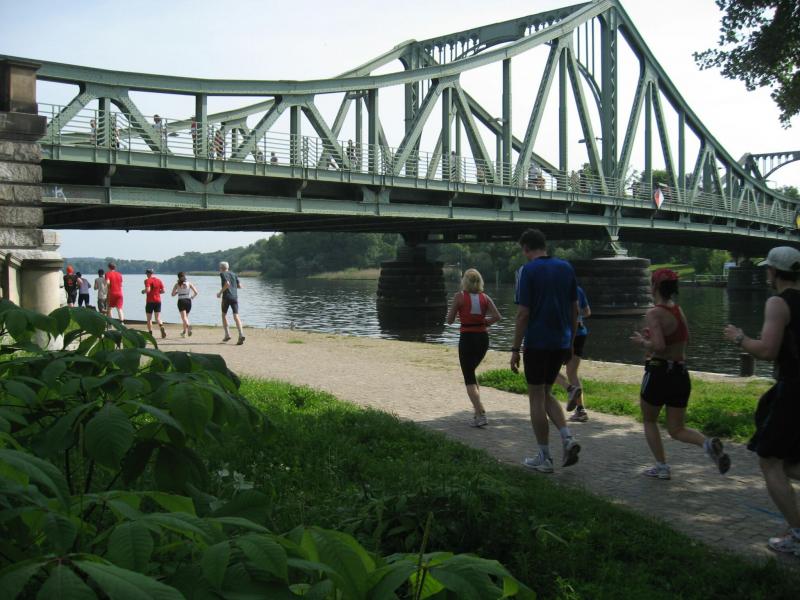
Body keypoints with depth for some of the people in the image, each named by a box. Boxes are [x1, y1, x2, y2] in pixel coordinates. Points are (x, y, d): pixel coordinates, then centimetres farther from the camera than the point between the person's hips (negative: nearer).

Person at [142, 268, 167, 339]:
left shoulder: (148, 280, -9)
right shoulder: (159, 280, 7)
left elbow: (147, 290, -21)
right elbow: (163, 291, 6)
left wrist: (143, 291, -1)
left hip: (150, 301, -4)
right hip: (158, 301, 4)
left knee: (149, 319, 8)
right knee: (158, 318, 5)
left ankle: (150, 334, 7)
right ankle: (162, 327, -23)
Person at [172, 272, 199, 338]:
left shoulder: (177, 284, 2)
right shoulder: (189, 283, 3)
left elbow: (173, 294, 1)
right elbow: (196, 292, -4)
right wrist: (192, 297, 15)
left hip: (181, 301, -2)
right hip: (188, 301, 2)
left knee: (184, 317, -10)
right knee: (185, 316, 18)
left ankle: (188, 325, -40)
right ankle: (184, 332, 22)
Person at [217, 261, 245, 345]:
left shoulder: (223, 274, 0)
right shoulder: (234, 274, 17)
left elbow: (227, 284, -17)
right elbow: (240, 286, 12)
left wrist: (220, 292, -6)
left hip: (226, 297, -4)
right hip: (235, 297, 4)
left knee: (224, 315, 17)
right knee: (236, 316, -7)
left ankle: (227, 334, 12)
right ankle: (241, 334, -26)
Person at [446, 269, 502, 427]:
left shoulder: (460, 296, -6)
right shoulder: (485, 297, 4)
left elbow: (450, 320, -4)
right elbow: (497, 316, -7)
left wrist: (454, 309, 14)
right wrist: (483, 323, 8)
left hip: (467, 338, -5)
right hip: (483, 338, 5)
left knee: (469, 378, -1)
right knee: (471, 372, 24)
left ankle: (480, 415, -13)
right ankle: (478, 409, 21)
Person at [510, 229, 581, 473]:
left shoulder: (529, 270, -11)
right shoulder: (566, 267, 7)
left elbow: (523, 313, -14)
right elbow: (575, 309, 9)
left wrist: (515, 349, -9)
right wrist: (571, 342, 18)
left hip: (537, 342, -6)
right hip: (561, 342, 6)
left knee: (536, 398, 5)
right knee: (546, 393, 20)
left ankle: (544, 458, 10)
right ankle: (568, 437, 1)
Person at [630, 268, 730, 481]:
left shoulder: (654, 314, -15)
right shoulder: (679, 310, 9)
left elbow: (658, 346, -27)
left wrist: (642, 341, -9)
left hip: (658, 373, -6)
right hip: (681, 374, 7)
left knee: (649, 421, 18)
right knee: (676, 429, 13)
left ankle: (662, 467, 17)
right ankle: (708, 443, -13)